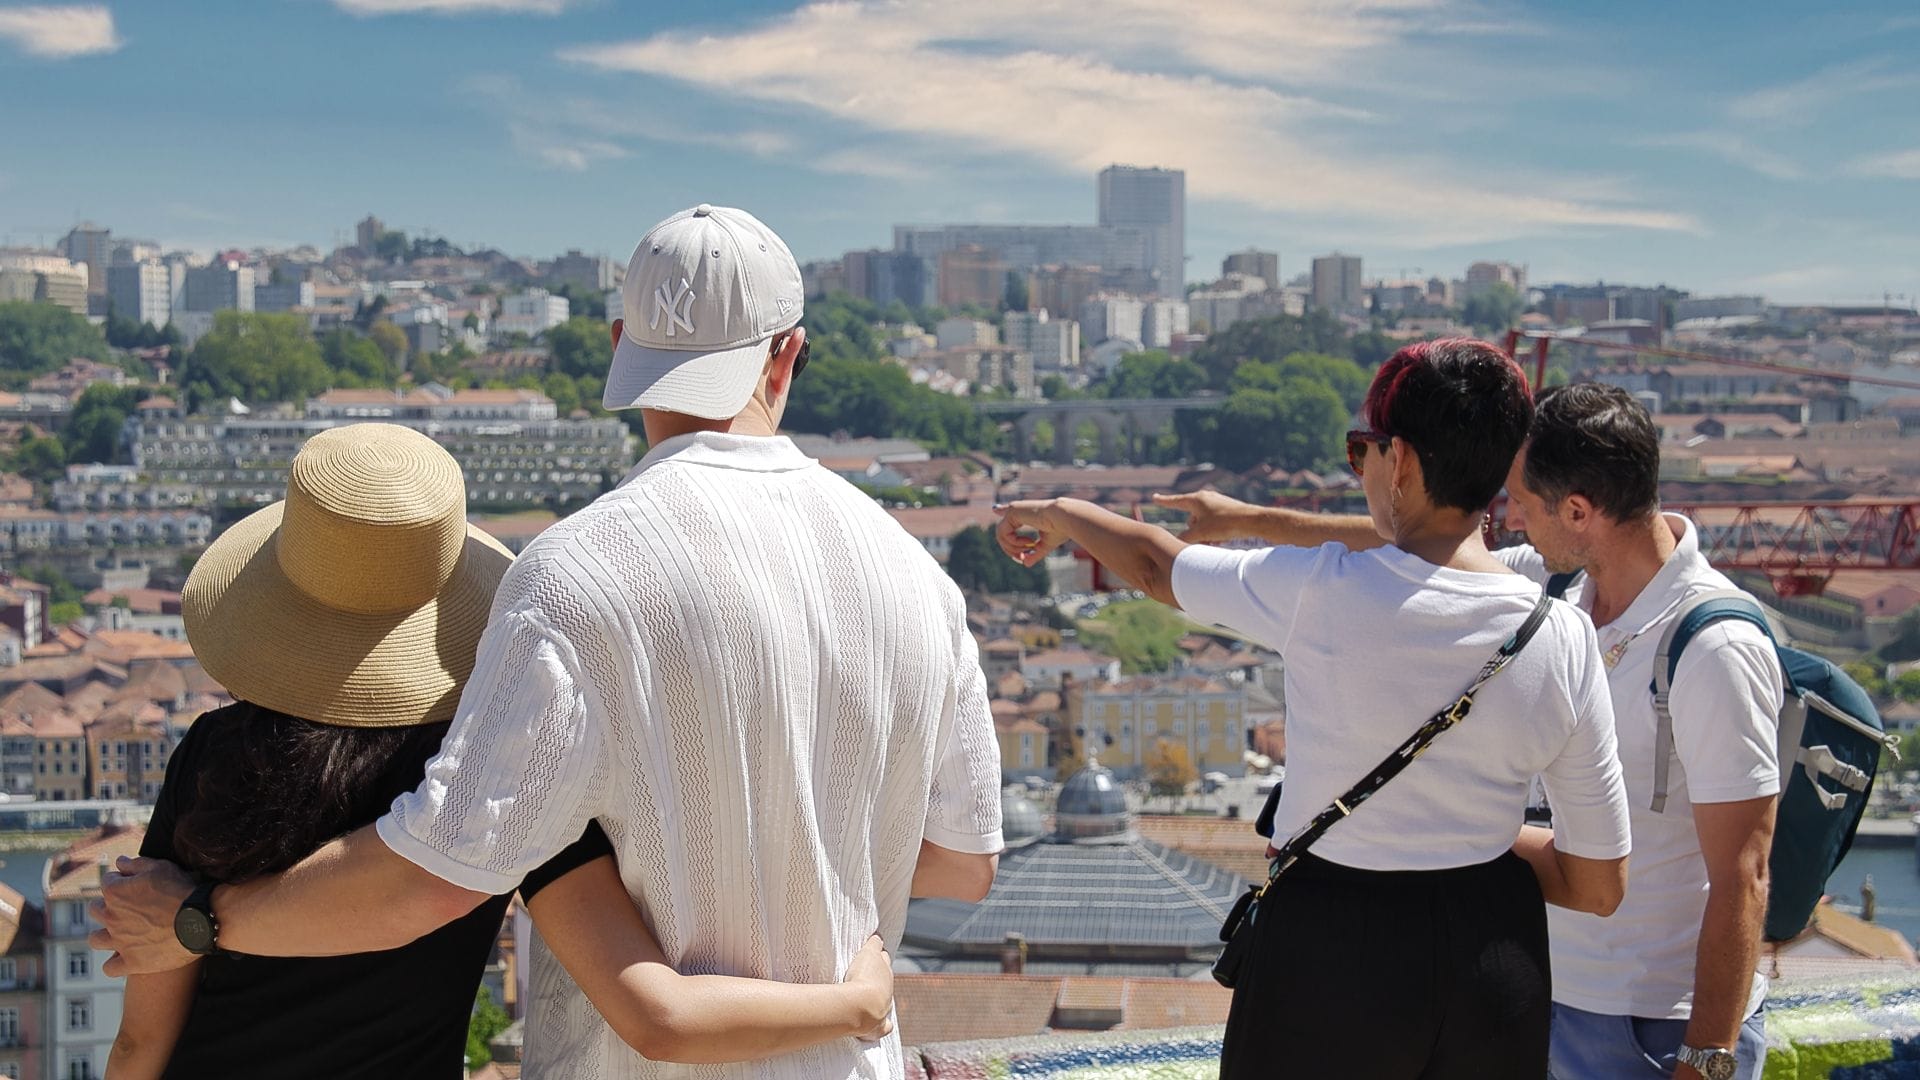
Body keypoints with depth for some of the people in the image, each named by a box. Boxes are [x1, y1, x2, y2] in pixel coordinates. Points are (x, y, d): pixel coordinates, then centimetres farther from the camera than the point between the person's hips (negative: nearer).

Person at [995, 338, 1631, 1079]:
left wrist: (1060, 514, 26)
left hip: (1329, 954, -3)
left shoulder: (1323, 593, -15)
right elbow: (1598, 886, -2)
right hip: (1493, 965, 3)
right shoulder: (1564, 640, -7)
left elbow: (1156, 566, 6)